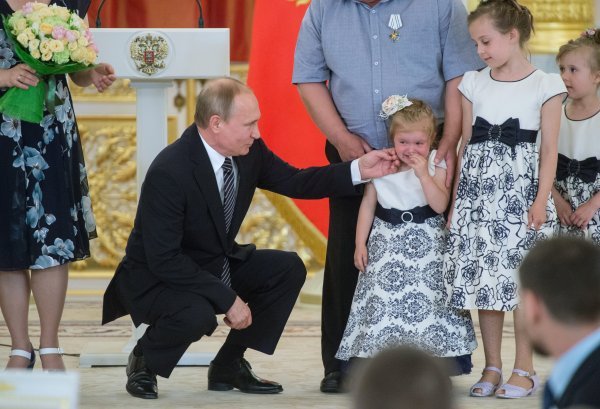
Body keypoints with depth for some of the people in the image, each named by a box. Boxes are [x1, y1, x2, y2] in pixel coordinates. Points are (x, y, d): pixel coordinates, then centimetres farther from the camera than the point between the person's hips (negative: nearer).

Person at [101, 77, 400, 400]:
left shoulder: (249, 151, -9)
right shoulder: (168, 172, -31)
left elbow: (293, 182, 6)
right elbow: (163, 259, -30)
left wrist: (359, 170, -9)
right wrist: (228, 299, -31)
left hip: (215, 264, 8)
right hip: (156, 277, -8)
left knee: (288, 269, -5)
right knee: (197, 314, -36)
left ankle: (228, 365, 6)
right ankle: (143, 359, -1)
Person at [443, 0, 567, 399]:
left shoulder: (545, 85, -2)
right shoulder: (473, 83, 8)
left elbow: (549, 150, -3)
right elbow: (466, 144, 11)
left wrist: (541, 200, -11)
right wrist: (456, 199, 8)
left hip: (521, 188, -4)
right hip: (479, 189, 4)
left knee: (522, 279, -4)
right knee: (482, 276, 4)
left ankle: (524, 368, 5)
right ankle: (492, 367, 12)